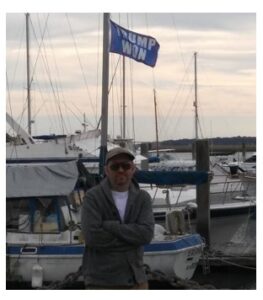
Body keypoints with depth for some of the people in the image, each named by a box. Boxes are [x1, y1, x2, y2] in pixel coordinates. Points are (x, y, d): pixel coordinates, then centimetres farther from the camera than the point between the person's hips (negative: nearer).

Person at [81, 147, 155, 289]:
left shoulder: (143, 198, 6)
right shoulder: (92, 197, -5)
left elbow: (146, 233, -9)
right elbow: (92, 236, -17)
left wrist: (109, 226, -14)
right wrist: (130, 236, -10)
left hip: (136, 280, 4)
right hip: (102, 282, -4)